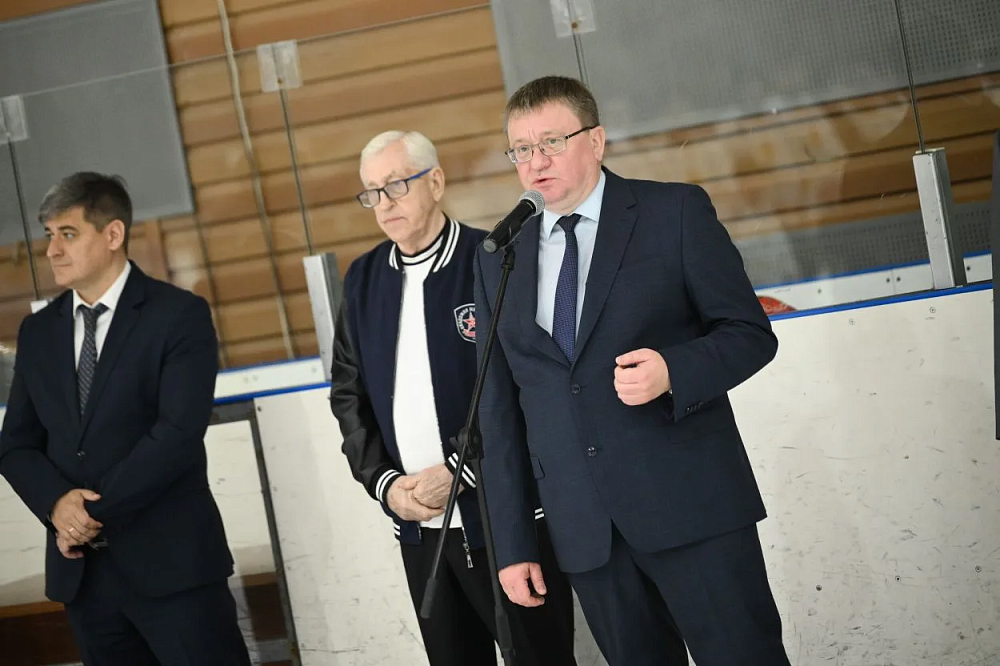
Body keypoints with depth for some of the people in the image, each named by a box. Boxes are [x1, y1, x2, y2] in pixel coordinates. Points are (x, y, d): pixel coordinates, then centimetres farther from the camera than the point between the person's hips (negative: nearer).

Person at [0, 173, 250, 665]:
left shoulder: (179, 315, -5)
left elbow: (179, 434, -14)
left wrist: (96, 512, -12)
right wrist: (56, 503, -10)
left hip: (170, 560, -5)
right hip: (79, 568, 5)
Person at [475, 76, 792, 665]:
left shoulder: (676, 212, 1)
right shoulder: (498, 261, 11)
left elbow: (751, 333, 0)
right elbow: (500, 410, 12)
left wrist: (673, 372, -20)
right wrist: (513, 544, 8)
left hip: (691, 505, -3)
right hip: (582, 529, 3)